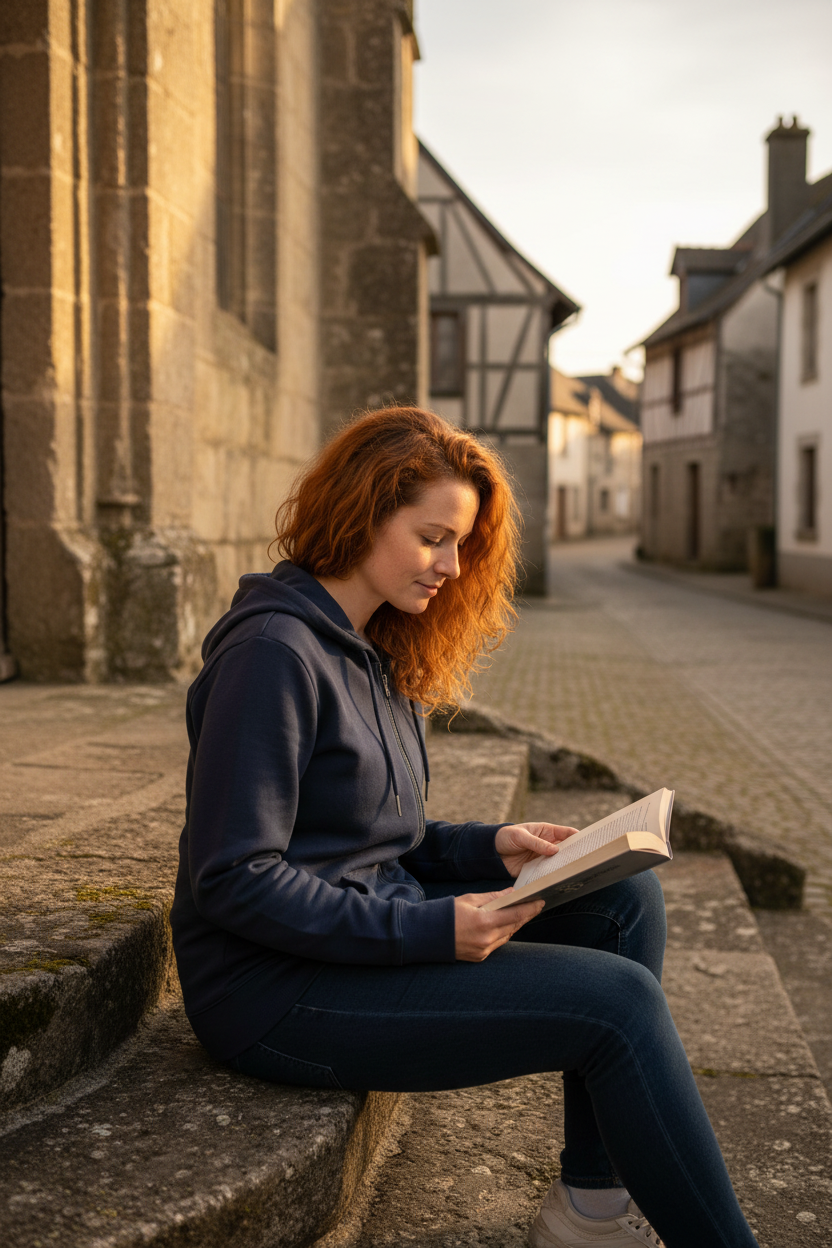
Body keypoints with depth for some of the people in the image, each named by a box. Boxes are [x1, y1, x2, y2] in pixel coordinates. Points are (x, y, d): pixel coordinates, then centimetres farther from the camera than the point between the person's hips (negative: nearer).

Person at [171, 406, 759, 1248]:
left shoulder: (379, 655, 12)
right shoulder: (273, 651, -18)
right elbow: (233, 879, -21)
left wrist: (491, 847, -2)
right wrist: (426, 930, -24)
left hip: (374, 920, 9)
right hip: (275, 988, -9)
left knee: (626, 895, -2)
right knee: (618, 1001, -17)